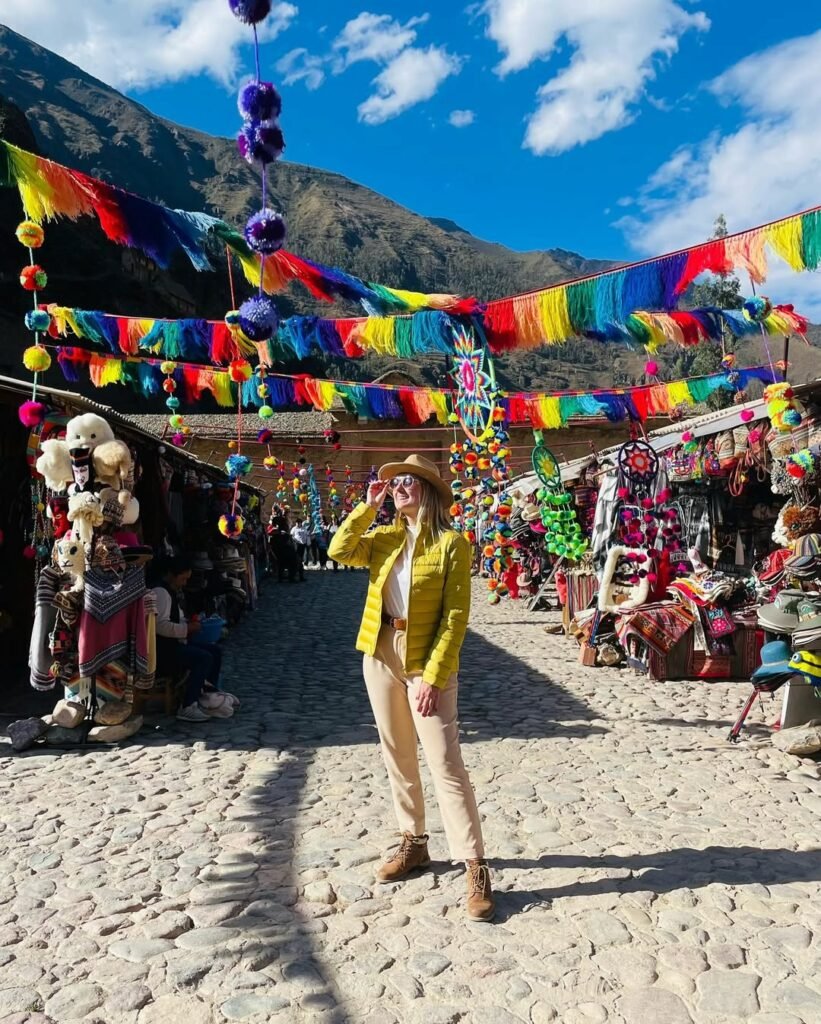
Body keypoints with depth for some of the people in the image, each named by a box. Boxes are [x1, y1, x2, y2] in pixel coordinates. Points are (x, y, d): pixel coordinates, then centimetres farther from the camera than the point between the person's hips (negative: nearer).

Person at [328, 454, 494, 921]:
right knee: (398, 757, 15)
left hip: (428, 661, -6)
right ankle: (414, 844, 31)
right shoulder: (385, 538, 7)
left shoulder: (451, 543, -10)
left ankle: (477, 869, 2)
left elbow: (455, 617, -14)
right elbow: (340, 551, -8)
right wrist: (369, 505, -7)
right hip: (381, 655, 6)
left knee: (446, 765, -7)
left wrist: (432, 676, -19)